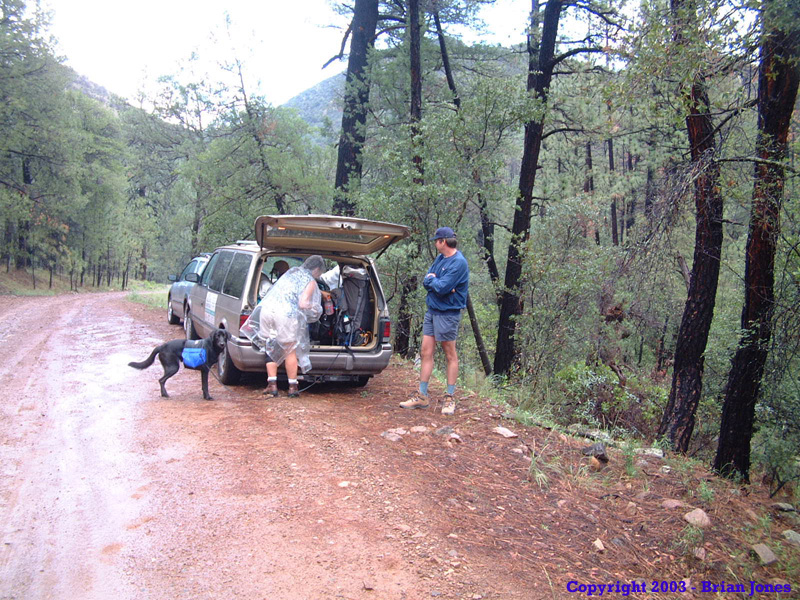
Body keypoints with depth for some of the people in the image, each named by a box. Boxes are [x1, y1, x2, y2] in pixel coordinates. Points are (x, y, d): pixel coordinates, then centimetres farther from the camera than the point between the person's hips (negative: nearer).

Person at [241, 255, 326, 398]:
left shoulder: (292, 271, 24)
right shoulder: (311, 282, 3)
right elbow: (302, 304, -7)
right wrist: (315, 308, 16)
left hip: (267, 308, 6)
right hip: (286, 313, -6)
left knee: (270, 348, 14)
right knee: (290, 350, 7)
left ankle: (272, 384, 13)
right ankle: (292, 387, 13)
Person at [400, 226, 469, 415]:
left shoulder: (459, 262, -16)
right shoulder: (440, 258, 11)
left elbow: (442, 287, -23)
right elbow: (426, 281, 9)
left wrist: (432, 280, -4)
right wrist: (438, 284, -10)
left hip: (447, 313, -8)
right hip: (432, 310, 9)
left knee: (450, 355, 2)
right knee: (426, 353, 8)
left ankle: (450, 398, 11)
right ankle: (422, 396, 15)